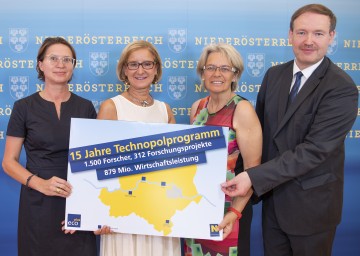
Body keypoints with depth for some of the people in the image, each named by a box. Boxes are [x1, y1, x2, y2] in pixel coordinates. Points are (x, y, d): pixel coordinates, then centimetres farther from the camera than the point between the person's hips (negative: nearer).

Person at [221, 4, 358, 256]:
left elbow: (314, 149, -25)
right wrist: (251, 178, 0)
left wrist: (254, 177, -28)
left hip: (311, 202, -5)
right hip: (272, 194, 5)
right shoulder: (274, 74, 2)